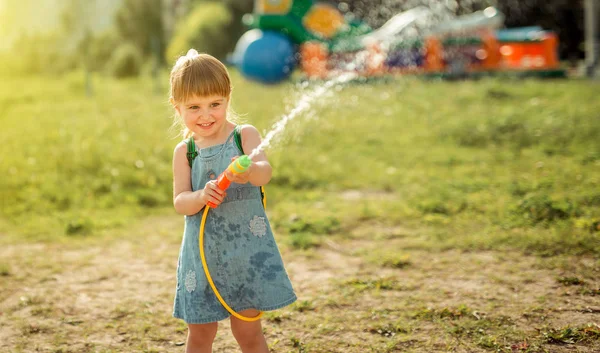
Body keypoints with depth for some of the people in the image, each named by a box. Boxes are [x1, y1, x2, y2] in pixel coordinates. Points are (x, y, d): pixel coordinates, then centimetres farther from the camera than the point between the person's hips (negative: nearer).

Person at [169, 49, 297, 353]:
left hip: (246, 248, -2)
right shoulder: (185, 151, 1)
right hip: (203, 253, 2)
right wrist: (201, 196, -29)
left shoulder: (245, 135, -5)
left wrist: (249, 171, -47)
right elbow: (179, 202, -6)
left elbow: (265, 171, -23)